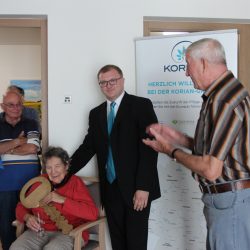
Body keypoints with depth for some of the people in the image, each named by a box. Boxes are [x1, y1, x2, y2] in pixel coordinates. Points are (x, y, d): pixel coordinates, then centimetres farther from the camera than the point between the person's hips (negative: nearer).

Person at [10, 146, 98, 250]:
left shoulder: (75, 182, 0)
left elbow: (92, 213, -12)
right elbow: (22, 206, 20)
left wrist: (62, 200, -17)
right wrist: (27, 217, -5)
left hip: (68, 233, -4)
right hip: (39, 232, 4)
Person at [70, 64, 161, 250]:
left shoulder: (141, 105, -4)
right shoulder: (96, 113, 13)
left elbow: (149, 147, -11)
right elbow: (88, 147, 12)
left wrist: (143, 186, -17)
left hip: (135, 188, -4)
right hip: (110, 189, 5)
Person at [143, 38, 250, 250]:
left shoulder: (224, 100, -22)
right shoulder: (221, 94, 9)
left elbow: (211, 170, -23)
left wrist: (171, 150, -9)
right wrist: (176, 137, 7)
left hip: (230, 200, -10)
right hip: (226, 197, 10)